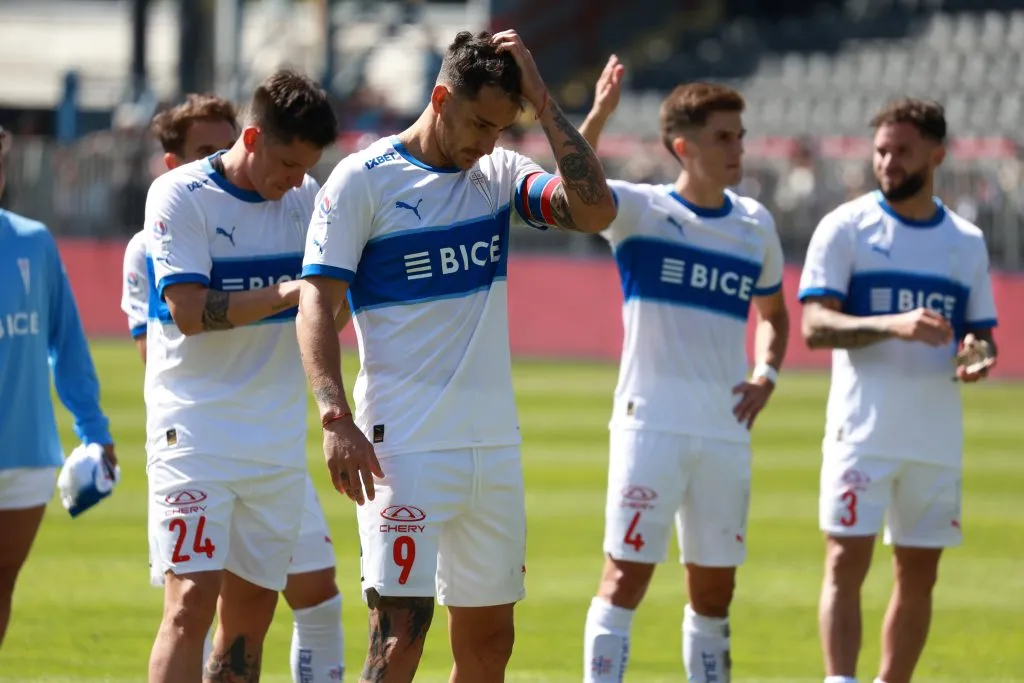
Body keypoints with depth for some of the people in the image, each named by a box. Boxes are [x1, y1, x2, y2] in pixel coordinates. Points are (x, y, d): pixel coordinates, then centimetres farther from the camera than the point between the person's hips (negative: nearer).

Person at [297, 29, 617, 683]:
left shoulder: (501, 175, 9)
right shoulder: (363, 180, -5)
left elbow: (594, 210, -6)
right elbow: (317, 303, -8)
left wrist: (541, 98, -5)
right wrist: (336, 419, -20)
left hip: (495, 445, 6)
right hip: (405, 449, -6)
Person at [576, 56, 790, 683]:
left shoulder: (756, 225, 10)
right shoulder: (640, 210, -4)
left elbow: (773, 313, 25)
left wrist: (766, 375, 6)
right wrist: (598, 117, -37)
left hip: (726, 431, 5)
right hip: (651, 421, -5)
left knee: (715, 585, 10)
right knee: (627, 574, -9)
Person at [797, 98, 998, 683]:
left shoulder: (966, 241, 12)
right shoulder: (846, 228, -1)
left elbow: (982, 334, 18)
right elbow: (815, 325, -9)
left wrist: (977, 355, -7)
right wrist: (893, 325, -25)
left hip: (938, 438, 4)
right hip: (863, 432, -4)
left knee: (919, 577, 6)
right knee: (847, 564, -11)